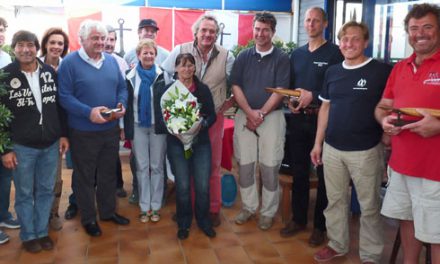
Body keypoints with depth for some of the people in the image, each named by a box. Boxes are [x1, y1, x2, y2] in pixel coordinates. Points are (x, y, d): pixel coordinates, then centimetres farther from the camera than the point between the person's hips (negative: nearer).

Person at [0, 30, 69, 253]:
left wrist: (63, 134, 6)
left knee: (46, 191, 13)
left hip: (50, 144, 3)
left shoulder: (50, 72, 2)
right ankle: (28, 235, 27)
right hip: (21, 147, -3)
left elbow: (60, 105, 9)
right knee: (24, 193, 10)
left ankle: (42, 232, 29)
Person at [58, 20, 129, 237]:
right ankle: (88, 218, 25)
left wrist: (121, 105, -9)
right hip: (83, 132, -5)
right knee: (85, 177, 9)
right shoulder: (69, 62, -11)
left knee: (108, 173, 17)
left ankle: (108, 211, 35)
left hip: (111, 129, 5)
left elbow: (122, 87, 11)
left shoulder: (111, 61, 7)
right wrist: (89, 112, -27)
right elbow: (64, 96, -15)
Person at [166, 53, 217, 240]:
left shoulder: (203, 89, 4)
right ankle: (184, 223, 24)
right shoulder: (169, 89, 0)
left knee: (203, 186, 0)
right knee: (183, 186, 2)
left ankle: (203, 220, 24)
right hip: (177, 143, -1)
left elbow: (212, 115, 3)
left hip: (201, 142, 1)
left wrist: (202, 124, -16)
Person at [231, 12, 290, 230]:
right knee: (244, 164, 6)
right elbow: (236, 87, 2)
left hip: (271, 116, -2)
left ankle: (268, 212, 15)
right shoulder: (243, 57, 9)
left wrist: (261, 113, -13)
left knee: (269, 167, 1)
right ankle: (248, 207, 22)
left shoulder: (281, 58, 2)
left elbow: (280, 90, -6)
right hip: (245, 115, 3)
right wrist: (250, 112, -11)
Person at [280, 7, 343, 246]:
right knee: (298, 171, 12)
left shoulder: (334, 52, -4)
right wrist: (291, 100, -2)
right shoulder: (297, 54, 13)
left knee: (323, 174, 5)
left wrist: (313, 96, -19)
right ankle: (298, 219, 26)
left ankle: (320, 225, 18)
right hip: (298, 119, 5)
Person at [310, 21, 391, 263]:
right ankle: (337, 244, 32)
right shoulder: (332, 72, 8)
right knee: (335, 200, 15)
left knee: (369, 206, 7)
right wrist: (318, 143, 11)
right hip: (332, 149, 5)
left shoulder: (382, 71, -7)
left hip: (365, 151, -4)